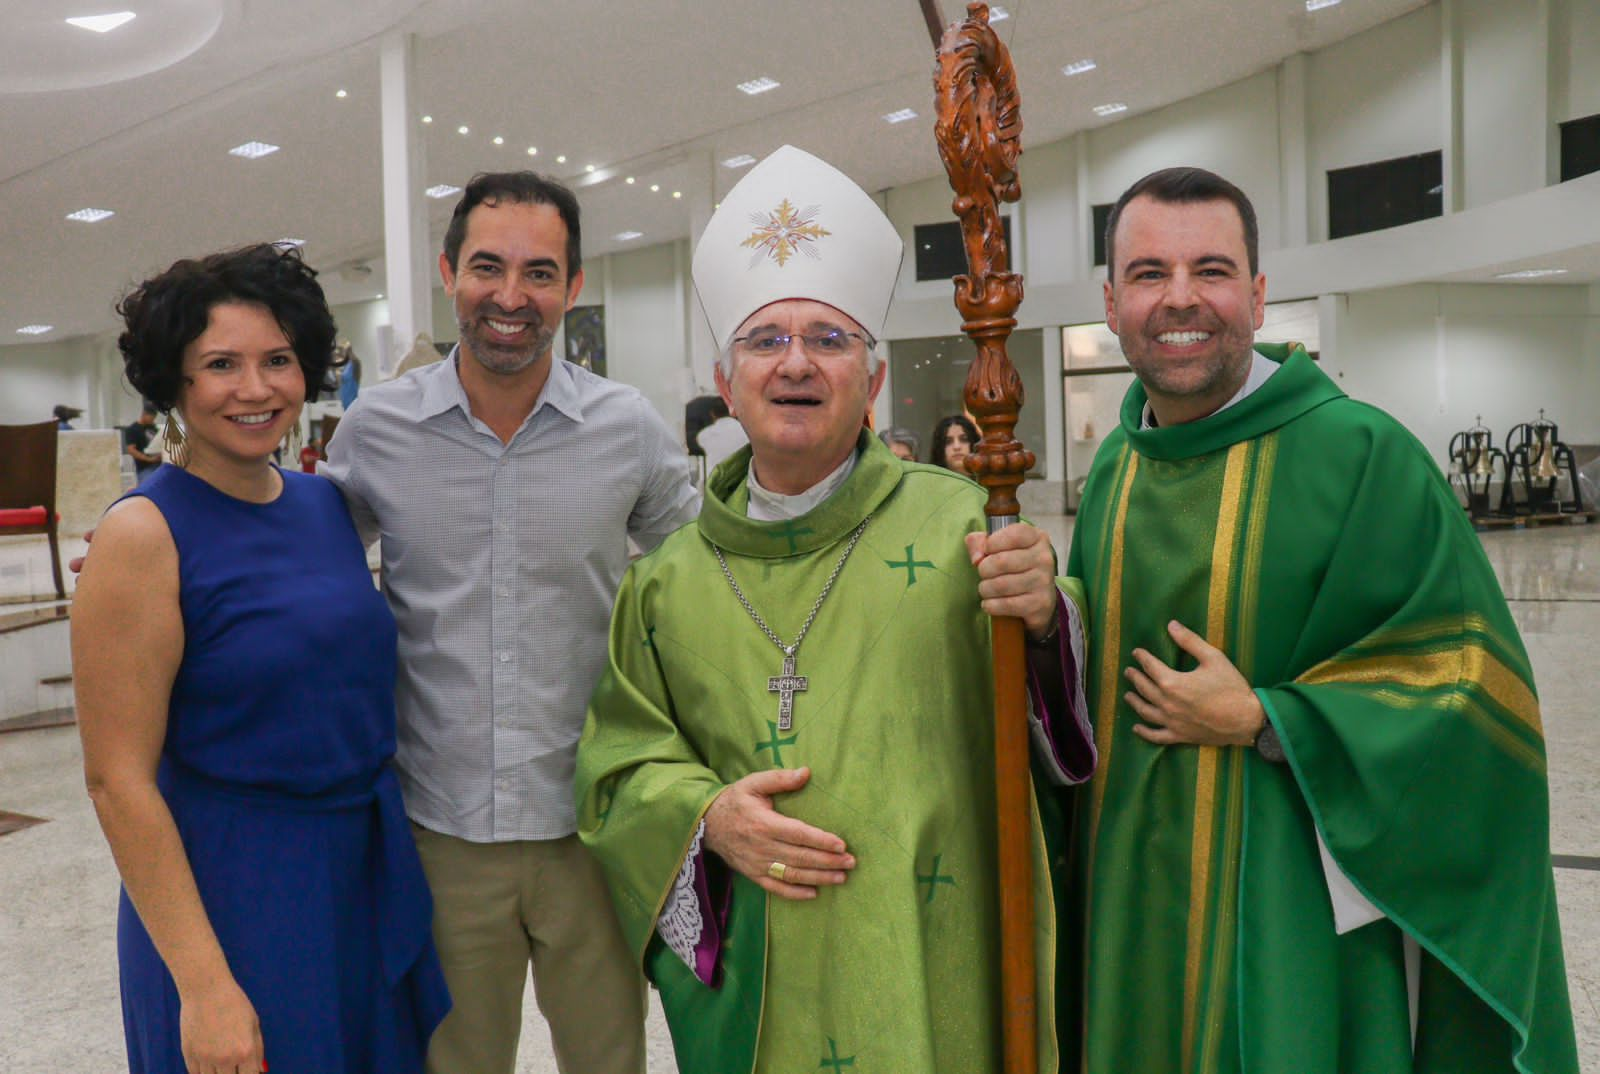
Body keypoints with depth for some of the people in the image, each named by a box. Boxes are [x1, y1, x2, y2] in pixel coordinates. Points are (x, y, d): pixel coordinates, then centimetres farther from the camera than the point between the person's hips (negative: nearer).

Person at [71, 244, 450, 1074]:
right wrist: (203, 985, -18)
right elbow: (117, 779, -16)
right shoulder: (145, 533, -14)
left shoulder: (328, 502, 4)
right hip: (232, 888, -6)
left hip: (370, 868, 6)